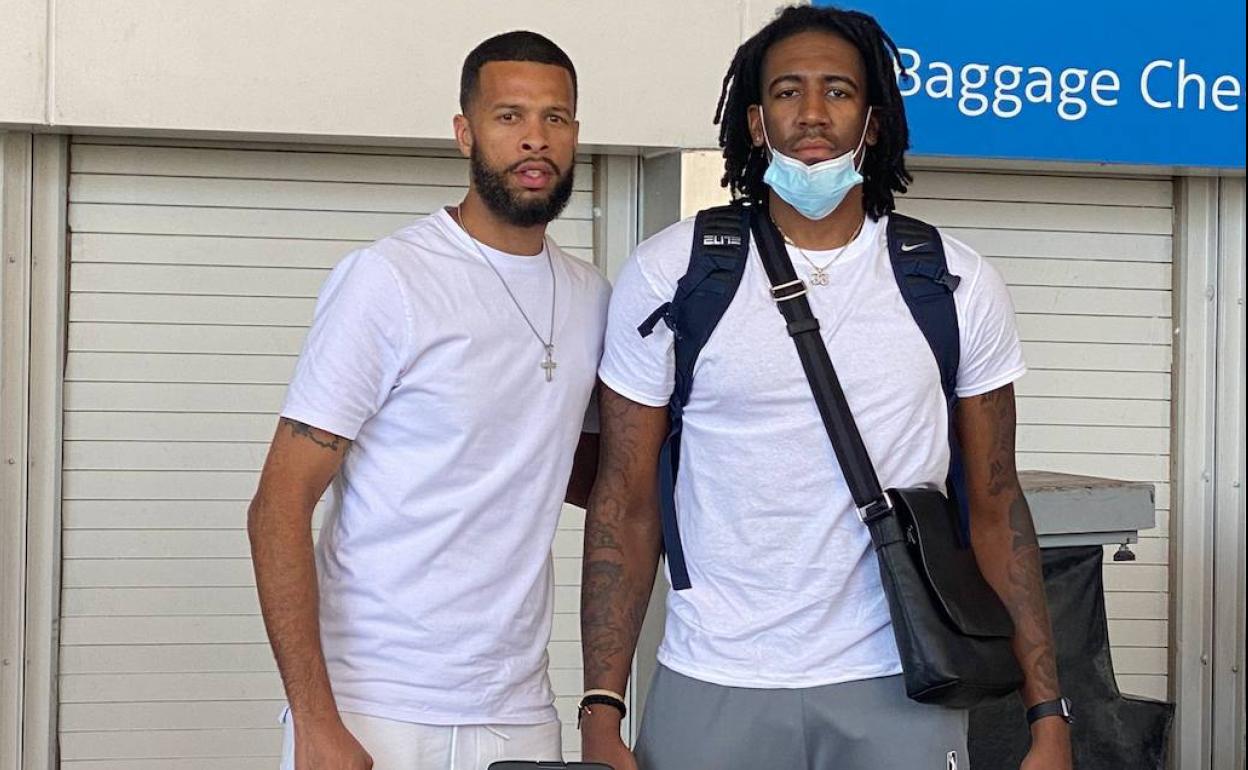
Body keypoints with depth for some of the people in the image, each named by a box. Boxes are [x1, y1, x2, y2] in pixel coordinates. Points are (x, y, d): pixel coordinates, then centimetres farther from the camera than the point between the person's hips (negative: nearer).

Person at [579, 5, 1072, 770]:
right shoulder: (670, 274, -3)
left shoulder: (958, 284, 1)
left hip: (900, 690, 1)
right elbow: (627, 504, 0)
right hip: (712, 687, 0)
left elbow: (995, 505, 6)